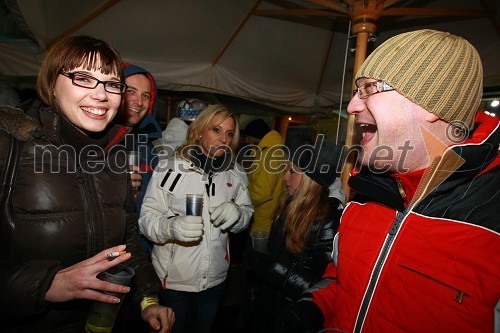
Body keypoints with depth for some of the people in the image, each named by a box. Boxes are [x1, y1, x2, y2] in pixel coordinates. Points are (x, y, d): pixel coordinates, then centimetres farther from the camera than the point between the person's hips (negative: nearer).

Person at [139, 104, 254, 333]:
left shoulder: (235, 173, -1)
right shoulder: (170, 166, -15)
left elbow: (247, 214, 3)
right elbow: (147, 217, -15)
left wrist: (237, 214, -19)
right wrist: (171, 227, -35)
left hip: (215, 279, 4)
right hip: (172, 278, -3)